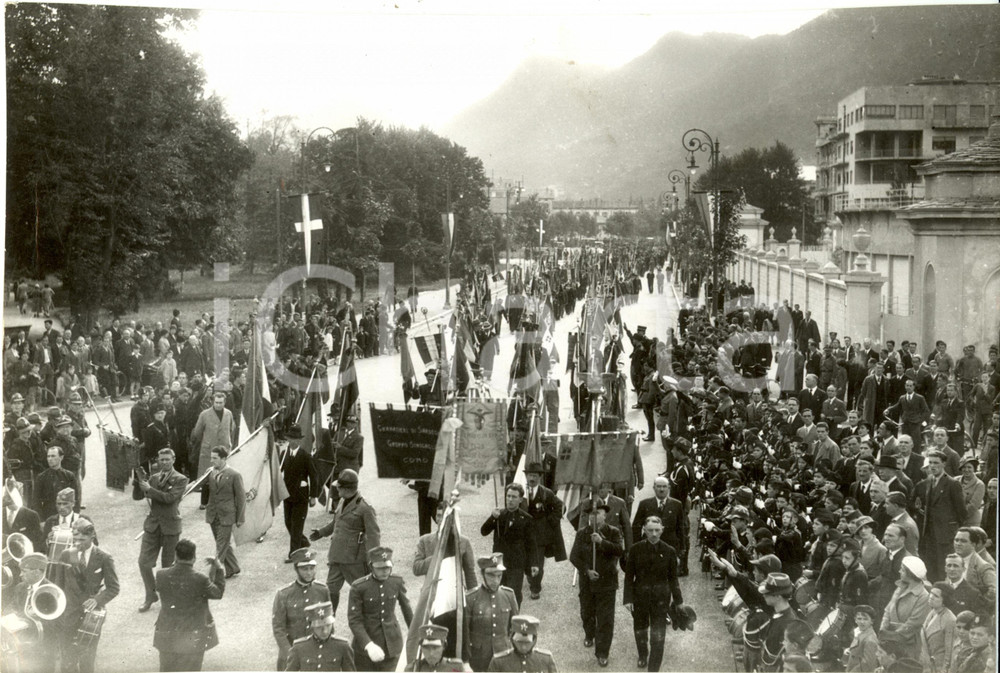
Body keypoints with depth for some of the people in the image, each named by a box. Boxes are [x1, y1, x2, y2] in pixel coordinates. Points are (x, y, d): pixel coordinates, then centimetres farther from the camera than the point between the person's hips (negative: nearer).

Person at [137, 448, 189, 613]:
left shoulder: (180, 480, -7)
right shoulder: (153, 478, 9)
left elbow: (170, 498, -20)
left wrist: (149, 490, -19)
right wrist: (139, 481, -14)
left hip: (170, 526, -4)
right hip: (152, 525, 4)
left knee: (168, 565, 7)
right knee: (144, 562, 1)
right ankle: (151, 595, 17)